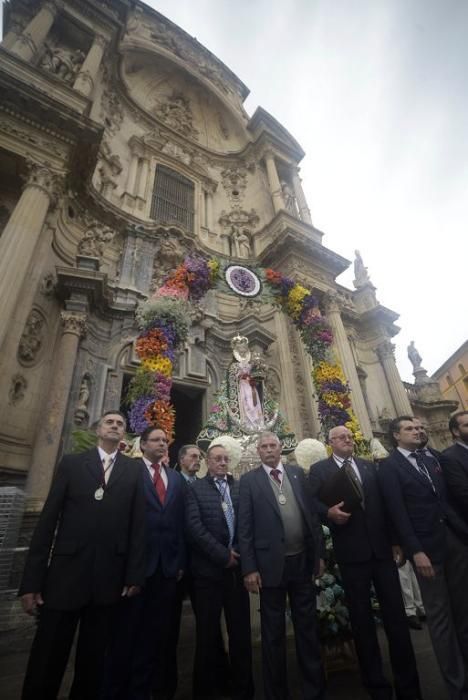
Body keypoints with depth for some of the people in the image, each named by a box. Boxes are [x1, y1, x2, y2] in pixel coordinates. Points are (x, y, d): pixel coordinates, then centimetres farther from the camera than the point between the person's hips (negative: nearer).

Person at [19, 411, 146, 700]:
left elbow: (138, 524, 0)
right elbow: (48, 518, 0)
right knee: (47, 657, 8)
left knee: (93, 657, 16)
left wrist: (135, 574, -3)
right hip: (65, 572, -1)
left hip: (109, 577, 1)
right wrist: (32, 579, -3)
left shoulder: (134, 470, 3)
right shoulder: (72, 462, 3)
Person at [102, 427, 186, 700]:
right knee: (127, 629, 10)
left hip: (168, 563, 5)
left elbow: (180, 521, 8)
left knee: (156, 631, 16)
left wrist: (181, 561, 5)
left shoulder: (177, 478, 10)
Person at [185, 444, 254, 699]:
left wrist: (238, 553, -7)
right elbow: (194, 526, -12)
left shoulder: (240, 487, 5)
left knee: (241, 631, 12)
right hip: (209, 568, -2)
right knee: (207, 633, 12)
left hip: (237, 566, 3)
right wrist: (223, 555, -13)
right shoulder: (195, 488, -3)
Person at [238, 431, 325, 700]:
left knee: (308, 627, 17)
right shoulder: (249, 480, -6)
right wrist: (250, 568, -9)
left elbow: (312, 513, 6)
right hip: (271, 563, -2)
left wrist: (319, 553, 4)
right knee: (274, 632, 14)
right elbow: (245, 527, -7)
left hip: (303, 561, 3)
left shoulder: (298, 473, 4)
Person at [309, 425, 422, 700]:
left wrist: (395, 540, 7)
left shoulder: (370, 466, 10)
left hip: (382, 547, 3)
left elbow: (384, 503, 10)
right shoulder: (319, 469, -2)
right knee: (362, 618, 12)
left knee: (396, 615, 10)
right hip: (351, 551, -3)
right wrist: (329, 513, -25)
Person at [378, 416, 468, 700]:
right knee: (440, 617, 6)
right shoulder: (389, 467, -8)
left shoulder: (431, 458, 10)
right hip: (427, 547, -5)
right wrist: (416, 551, -15)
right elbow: (398, 513, -12)